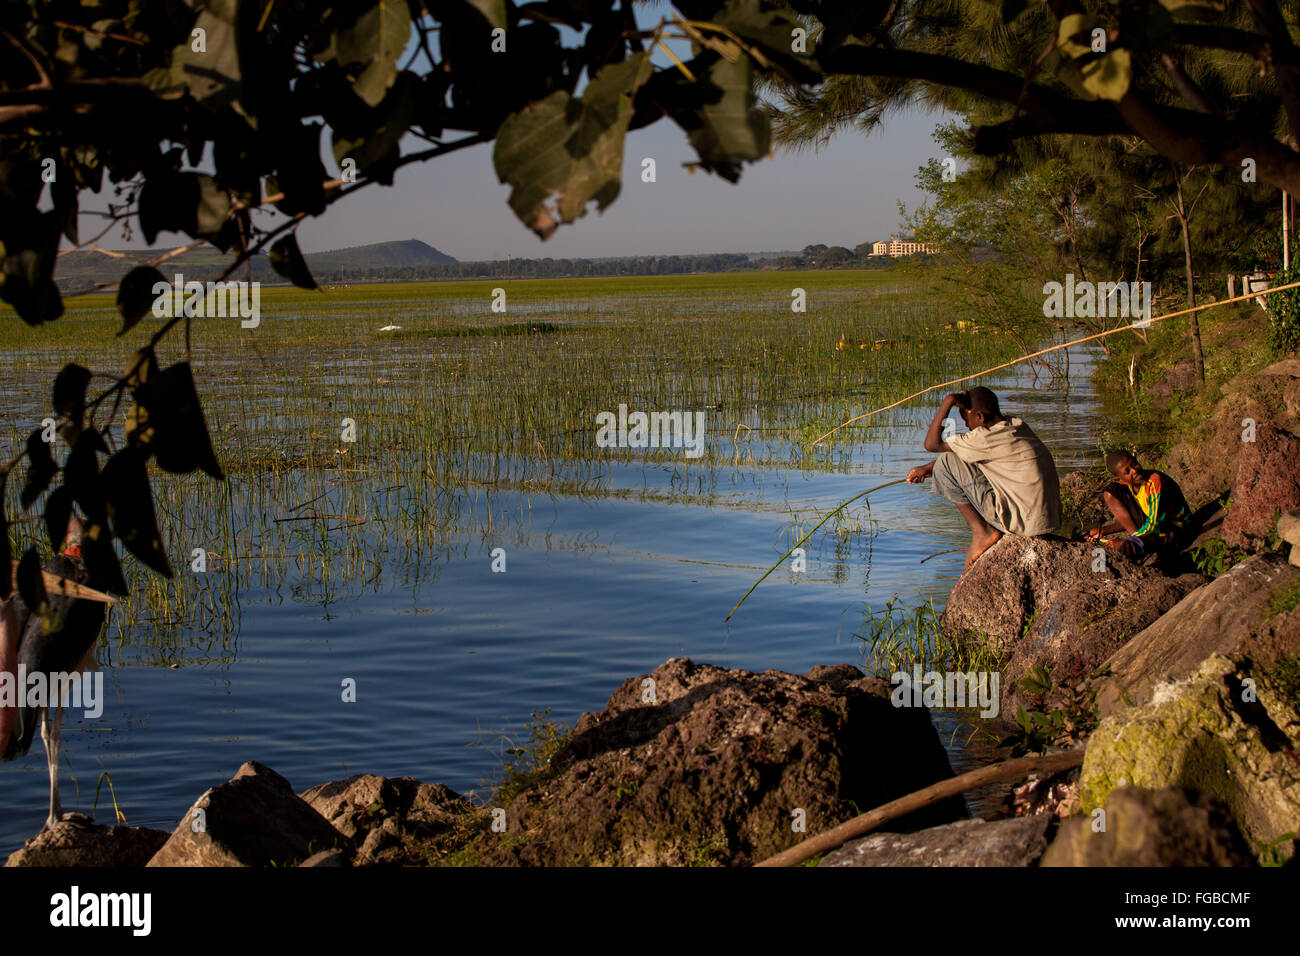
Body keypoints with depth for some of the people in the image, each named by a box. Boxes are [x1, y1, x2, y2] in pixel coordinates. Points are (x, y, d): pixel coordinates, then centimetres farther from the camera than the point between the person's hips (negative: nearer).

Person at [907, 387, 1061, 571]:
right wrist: (927, 468, 24)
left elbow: (932, 444, -4)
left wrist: (948, 402, -2)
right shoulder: (1017, 425, 13)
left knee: (945, 464, -5)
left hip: (1022, 522, -9)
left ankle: (982, 533, 1)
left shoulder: (986, 438, -14)